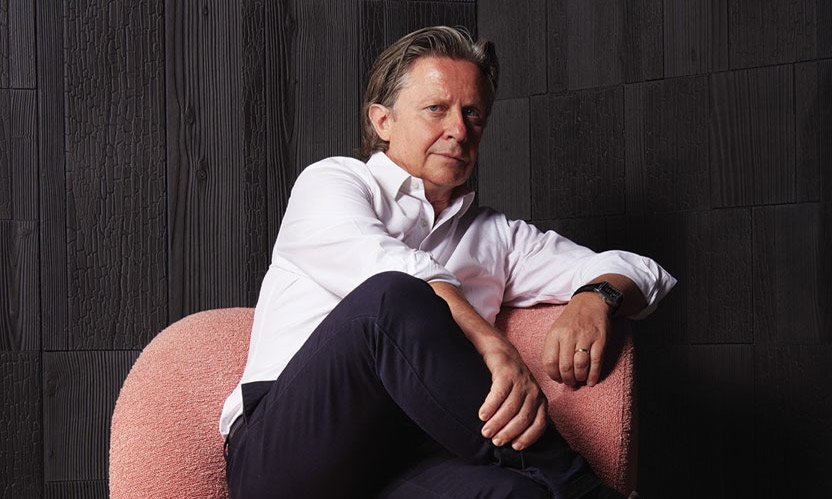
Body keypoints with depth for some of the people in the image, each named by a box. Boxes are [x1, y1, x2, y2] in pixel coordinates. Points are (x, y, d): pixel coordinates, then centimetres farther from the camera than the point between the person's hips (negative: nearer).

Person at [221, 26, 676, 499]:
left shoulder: (495, 236, 28)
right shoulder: (331, 182, 14)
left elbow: (641, 271, 26)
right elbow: (386, 269, -9)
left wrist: (595, 297, 0)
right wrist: (495, 347, -25)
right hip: (283, 450, -1)